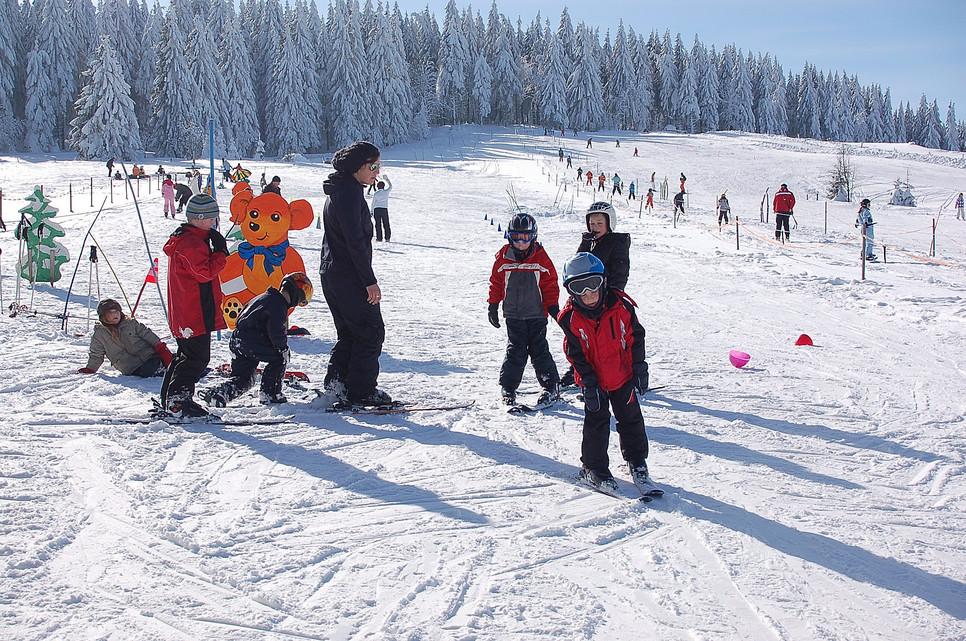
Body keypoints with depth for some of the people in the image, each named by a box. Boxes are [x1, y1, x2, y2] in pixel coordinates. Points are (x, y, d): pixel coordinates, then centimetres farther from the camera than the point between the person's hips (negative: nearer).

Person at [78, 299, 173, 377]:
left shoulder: (131, 323, 12)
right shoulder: (99, 335, 9)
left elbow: (147, 335, 13)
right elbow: (96, 356, 18)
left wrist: (160, 347, 2)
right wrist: (89, 369, 7)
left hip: (149, 355, 4)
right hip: (133, 369, -4)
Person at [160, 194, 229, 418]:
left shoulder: (183, 238, 18)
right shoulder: (191, 243, -17)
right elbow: (206, 272, -21)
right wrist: (221, 251, -14)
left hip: (184, 313, 11)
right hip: (195, 313, -11)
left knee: (187, 355, 17)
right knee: (197, 356, -7)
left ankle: (170, 399, 22)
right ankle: (178, 399, -6)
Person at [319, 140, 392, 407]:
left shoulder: (340, 190, 16)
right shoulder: (350, 193, -17)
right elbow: (355, 241, -22)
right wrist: (370, 281, -20)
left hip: (332, 273, 10)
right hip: (349, 277, -10)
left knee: (349, 333, 16)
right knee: (371, 331, -1)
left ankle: (336, 382, 16)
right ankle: (361, 391, 2)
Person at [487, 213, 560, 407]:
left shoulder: (541, 258, -3)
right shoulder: (503, 258, -1)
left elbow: (550, 283, 3)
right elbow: (496, 282, 7)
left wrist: (553, 306, -1)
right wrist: (492, 305, 7)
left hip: (537, 314, -1)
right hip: (513, 316, 1)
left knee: (539, 351, 3)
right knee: (515, 352, 1)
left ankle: (551, 386, 13)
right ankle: (508, 388, 11)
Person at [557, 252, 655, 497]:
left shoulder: (621, 306, -12)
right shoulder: (571, 318, -15)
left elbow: (635, 336, -2)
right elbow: (575, 353, -11)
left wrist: (640, 369, -2)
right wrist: (589, 383, -14)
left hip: (623, 376, 2)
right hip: (595, 381, -2)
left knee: (631, 419, 12)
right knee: (596, 424, 3)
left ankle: (637, 463, 29)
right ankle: (593, 468, 18)